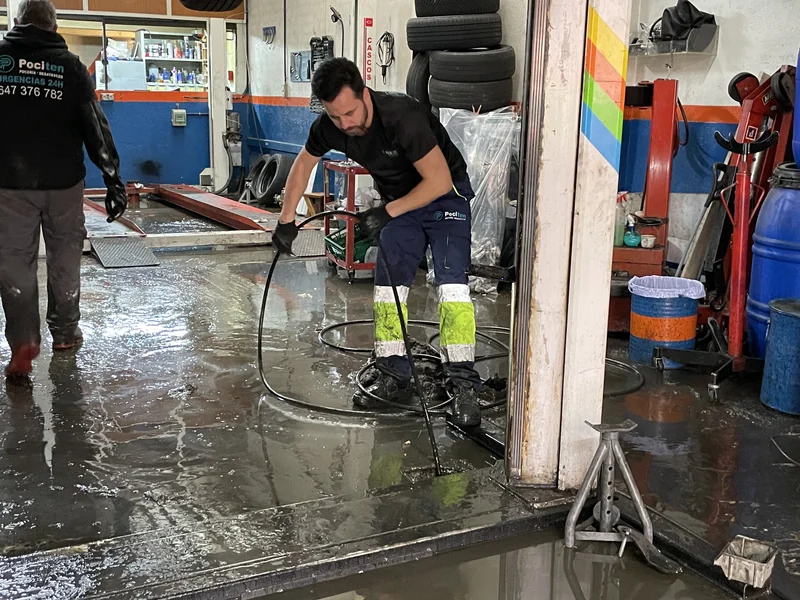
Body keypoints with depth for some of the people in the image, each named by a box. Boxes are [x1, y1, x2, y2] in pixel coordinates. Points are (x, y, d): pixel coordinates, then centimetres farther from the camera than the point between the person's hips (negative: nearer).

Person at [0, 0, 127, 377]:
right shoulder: (71, 66, 0)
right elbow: (96, 126, -4)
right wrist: (113, 178, -2)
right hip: (63, 181, 0)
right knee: (65, 257, 13)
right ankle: (65, 332, 24)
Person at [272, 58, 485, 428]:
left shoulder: (401, 117, -34)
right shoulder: (330, 127, -14)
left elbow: (439, 180, -30)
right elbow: (304, 164, 6)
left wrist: (386, 213, -27)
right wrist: (286, 221, 3)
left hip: (445, 195, -6)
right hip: (398, 201, 6)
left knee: (452, 283, -19)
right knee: (388, 284, 0)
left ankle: (464, 385, -18)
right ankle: (395, 378, 8)